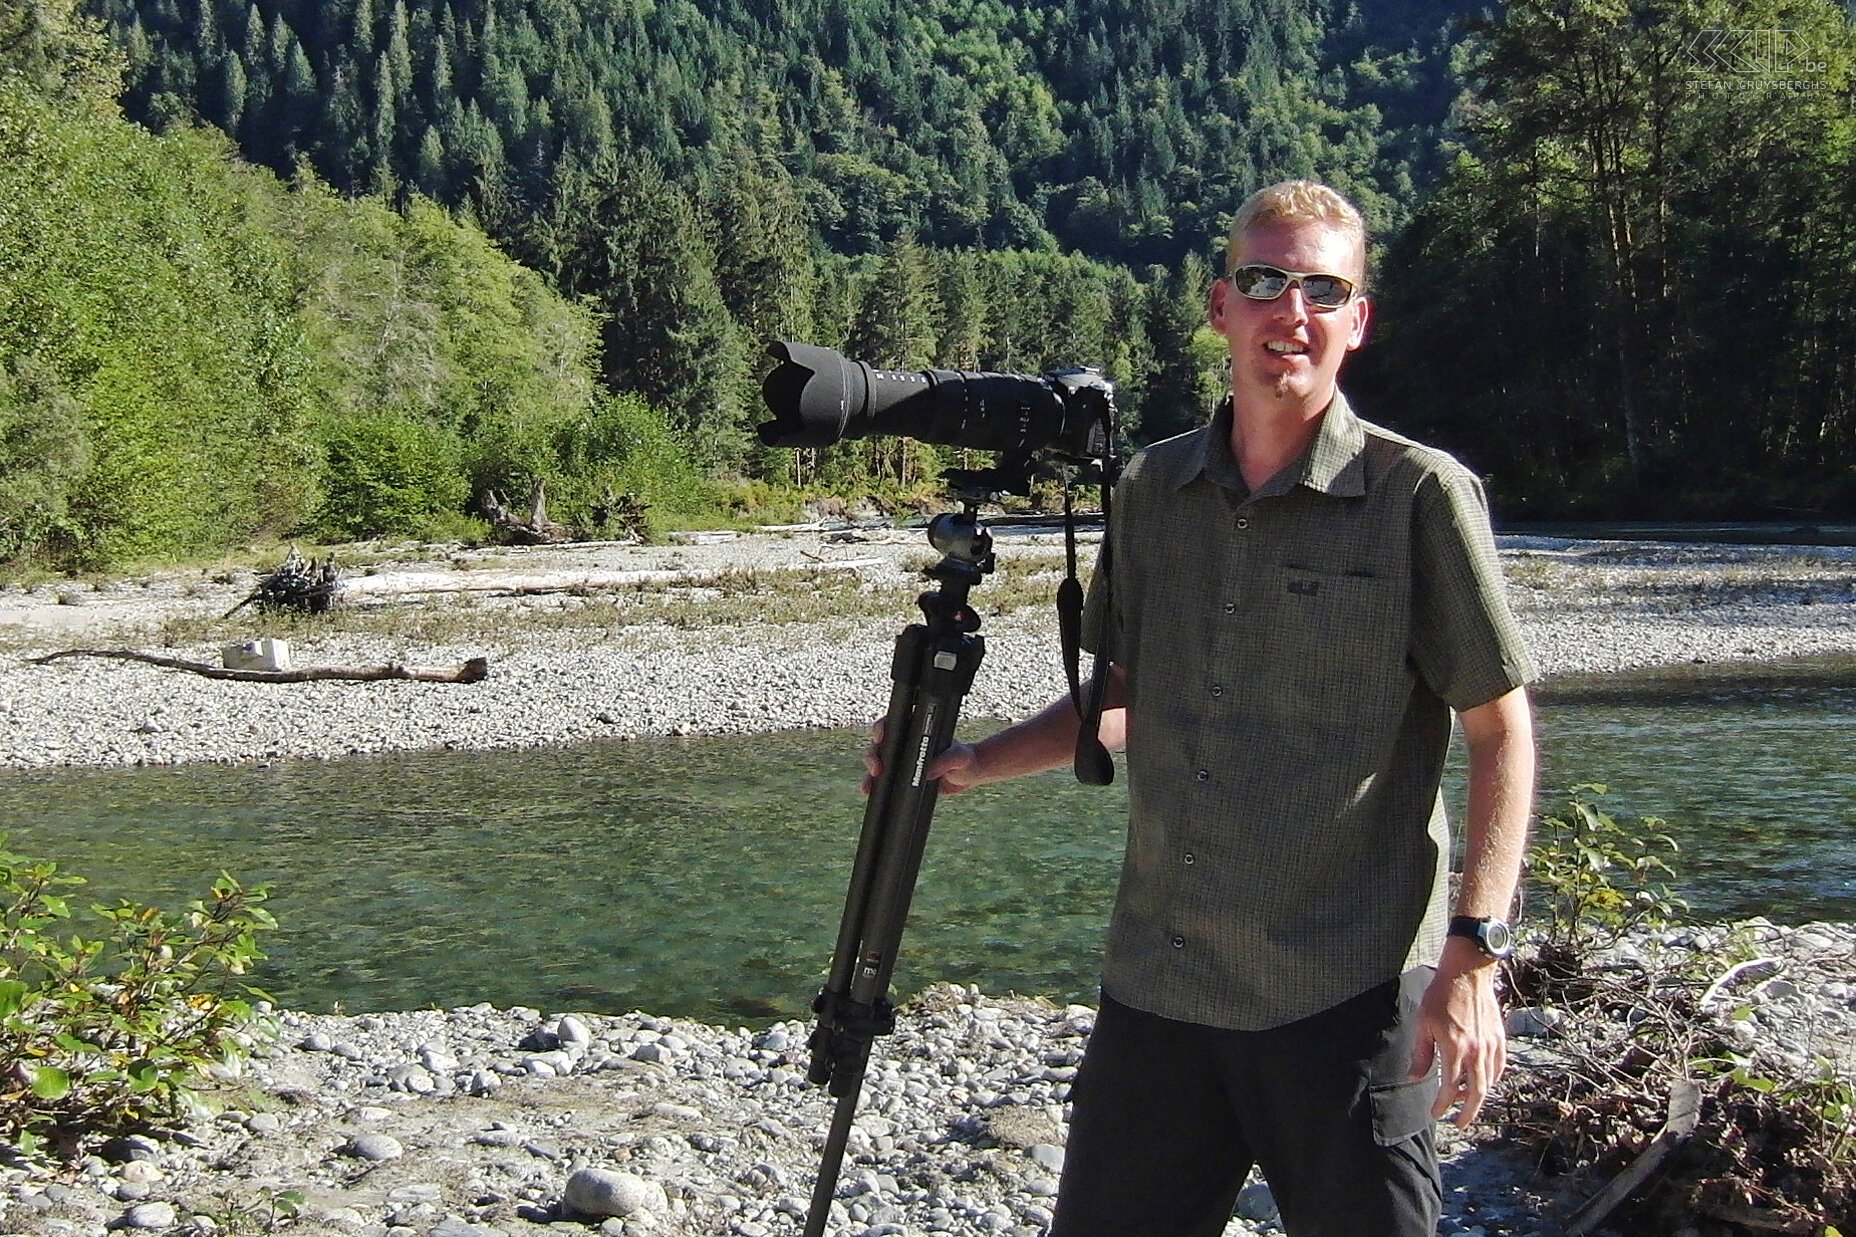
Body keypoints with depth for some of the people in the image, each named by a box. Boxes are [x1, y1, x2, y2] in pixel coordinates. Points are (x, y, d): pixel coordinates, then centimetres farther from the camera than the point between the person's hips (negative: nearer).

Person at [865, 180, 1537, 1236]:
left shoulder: (1421, 495, -6)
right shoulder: (1153, 490, 8)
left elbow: (1502, 731, -5)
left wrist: (1475, 951, -13)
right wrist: (971, 764, 10)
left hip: (1347, 998, -4)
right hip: (1157, 986, 5)